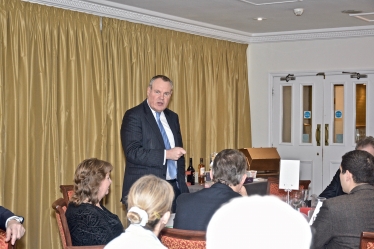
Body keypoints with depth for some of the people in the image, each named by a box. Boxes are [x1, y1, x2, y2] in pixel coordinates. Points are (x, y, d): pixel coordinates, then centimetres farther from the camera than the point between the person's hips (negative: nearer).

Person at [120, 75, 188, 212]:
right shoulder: (133, 116, -7)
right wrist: (166, 154, -22)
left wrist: (181, 183, 13)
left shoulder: (172, 117, 15)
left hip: (173, 187, 6)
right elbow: (132, 152, -17)